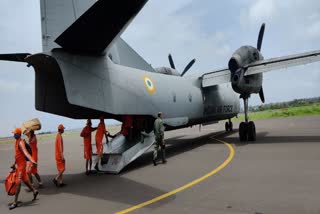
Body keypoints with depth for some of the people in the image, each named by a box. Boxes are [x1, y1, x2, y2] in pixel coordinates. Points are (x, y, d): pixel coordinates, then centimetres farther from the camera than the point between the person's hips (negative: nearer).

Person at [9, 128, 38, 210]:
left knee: (18, 182, -5)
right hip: (18, 164, 9)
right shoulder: (16, 141, 11)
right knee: (25, 179, 18)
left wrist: (31, 160, -48)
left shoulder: (21, 142, -18)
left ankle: (15, 202, 1)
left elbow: (25, 152, -34)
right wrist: (15, 163, 28)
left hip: (22, 164, -9)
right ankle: (34, 191, 34)